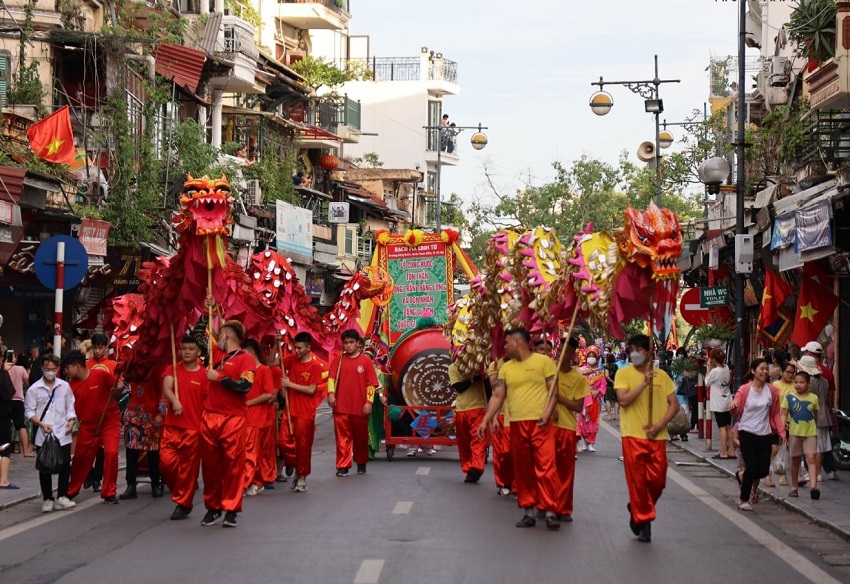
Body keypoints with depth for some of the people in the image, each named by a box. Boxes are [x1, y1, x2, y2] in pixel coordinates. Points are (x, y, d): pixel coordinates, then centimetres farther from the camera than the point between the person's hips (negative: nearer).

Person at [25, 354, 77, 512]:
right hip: (43, 435, -1)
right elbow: (30, 412, -1)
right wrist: (41, 424, -15)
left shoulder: (65, 386, 5)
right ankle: (47, 499, 13)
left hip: (62, 434, 2)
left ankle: (62, 497, 7)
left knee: (65, 466, -1)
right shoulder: (34, 389, -1)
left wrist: (71, 421, -7)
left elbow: (70, 407, 11)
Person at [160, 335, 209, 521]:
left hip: (194, 428, -2)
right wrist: (174, 401, -32)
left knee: (188, 467, 0)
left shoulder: (204, 375, 0)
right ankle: (181, 493, 19)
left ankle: (183, 504, 11)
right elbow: (166, 388, -11)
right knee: (166, 462, -5)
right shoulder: (172, 370, 7)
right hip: (171, 426, 2)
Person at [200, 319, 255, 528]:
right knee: (210, 463, 7)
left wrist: (219, 377, -12)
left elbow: (245, 386, -17)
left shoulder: (245, 359, -2)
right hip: (210, 417, 6)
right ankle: (212, 507, 15)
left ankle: (231, 510, -1)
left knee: (233, 463, -4)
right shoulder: (217, 353, 15)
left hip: (233, 419, -6)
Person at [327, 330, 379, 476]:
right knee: (342, 437, -1)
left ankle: (362, 463, 28)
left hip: (360, 408, -1)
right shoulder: (338, 360, 7)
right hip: (341, 407, 1)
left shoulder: (365, 360, 1)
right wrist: (331, 393, -18)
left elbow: (371, 383, -1)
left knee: (361, 437, 11)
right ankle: (342, 466, 2)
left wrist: (369, 402, -8)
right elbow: (331, 378, -1)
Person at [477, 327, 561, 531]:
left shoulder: (543, 361, -1)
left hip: (540, 424, -5)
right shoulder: (506, 368, 12)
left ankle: (550, 512, -6)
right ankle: (528, 511, 15)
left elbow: (554, 389, -4)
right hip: (516, 424, 5)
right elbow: (497, 396, 11)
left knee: (546, 467, -9)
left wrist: (547, 413, -16)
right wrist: (485, 421, 4)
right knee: (522, 470, 8)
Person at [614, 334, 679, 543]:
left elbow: (674, 404, 5)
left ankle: (638, 511, 26)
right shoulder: (624, 373, -1)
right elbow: (623, 400, -14)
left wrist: (660, 425, -8)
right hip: (633, 436, -2)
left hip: (657, 437, 2)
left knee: (658, 480, 2)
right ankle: (643, 520, 11)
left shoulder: (662, 375, 6)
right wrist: (644, 383, -20)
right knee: (638, 481, -2)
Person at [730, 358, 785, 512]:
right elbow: (736, 411, -3)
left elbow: (776, 413, 11)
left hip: (765, 434, 3)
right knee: (751, 468, -11)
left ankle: (742, 475, 37)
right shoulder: (745, 390, -5)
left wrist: (781, 431, 3)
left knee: (763, 470, 2)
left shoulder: (772, 390, 3)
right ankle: (744, 501, 8)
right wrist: (733, 408, -26)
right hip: (747, 433, -3)